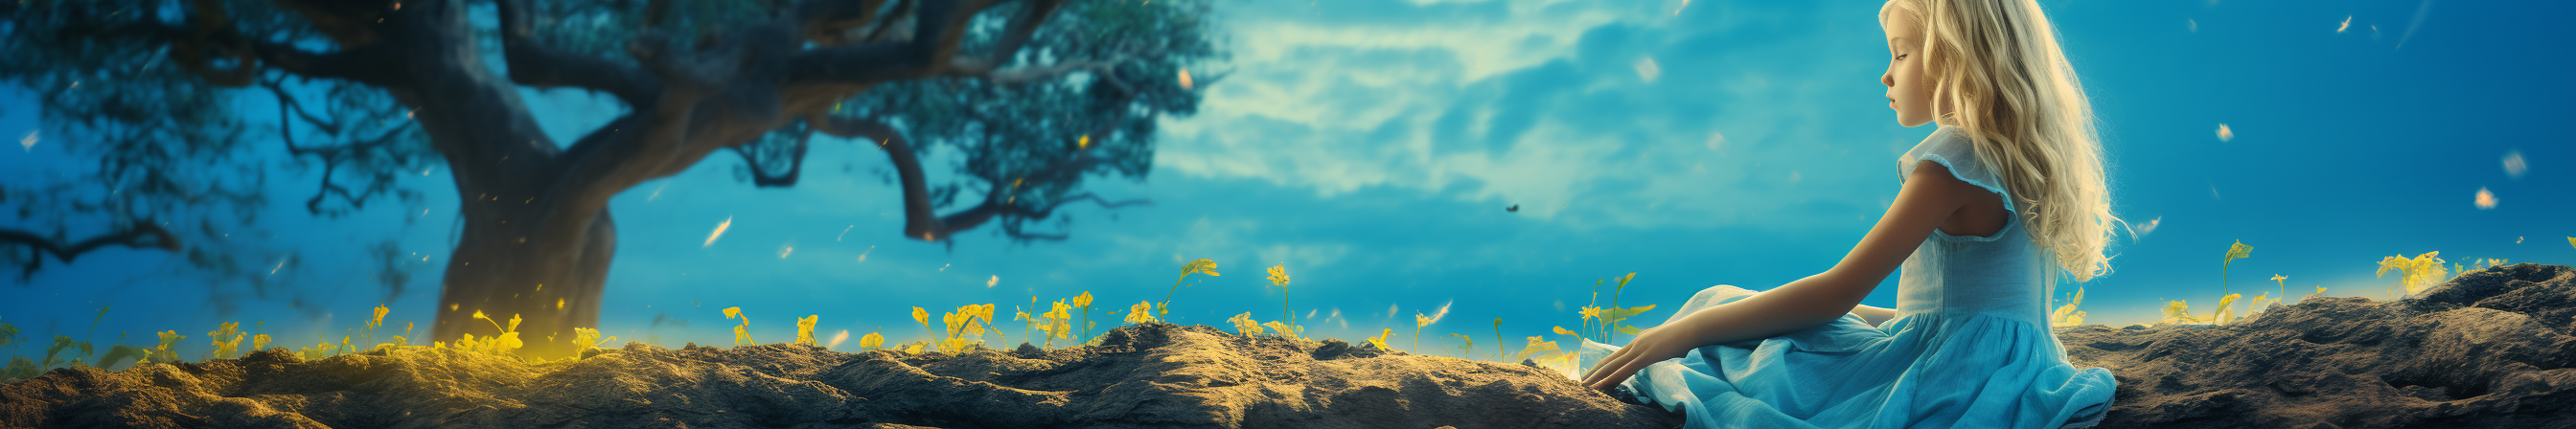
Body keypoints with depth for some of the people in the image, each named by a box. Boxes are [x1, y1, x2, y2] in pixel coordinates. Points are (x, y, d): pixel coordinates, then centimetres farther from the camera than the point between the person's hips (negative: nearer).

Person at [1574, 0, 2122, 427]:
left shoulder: (1955, 159, -15)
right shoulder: (2025, 161, 15)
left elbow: (1837, 291, -19)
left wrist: (1687, 330, -16)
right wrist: (1862, 315, 22)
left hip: (1950, 384, -10)